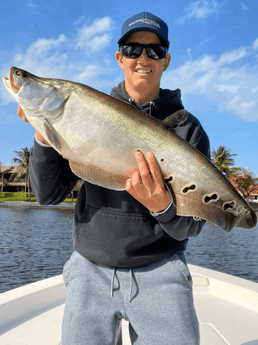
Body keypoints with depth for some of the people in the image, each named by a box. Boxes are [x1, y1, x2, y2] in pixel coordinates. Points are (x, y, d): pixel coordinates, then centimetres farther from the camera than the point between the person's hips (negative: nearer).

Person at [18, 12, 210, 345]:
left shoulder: (187, 128, -2)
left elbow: (191, 226, -5)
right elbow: (49, 194, -3)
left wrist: (163, 206, -26)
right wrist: (43, 133, -17)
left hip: (160, 271, 0)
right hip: (91, 270, 2)